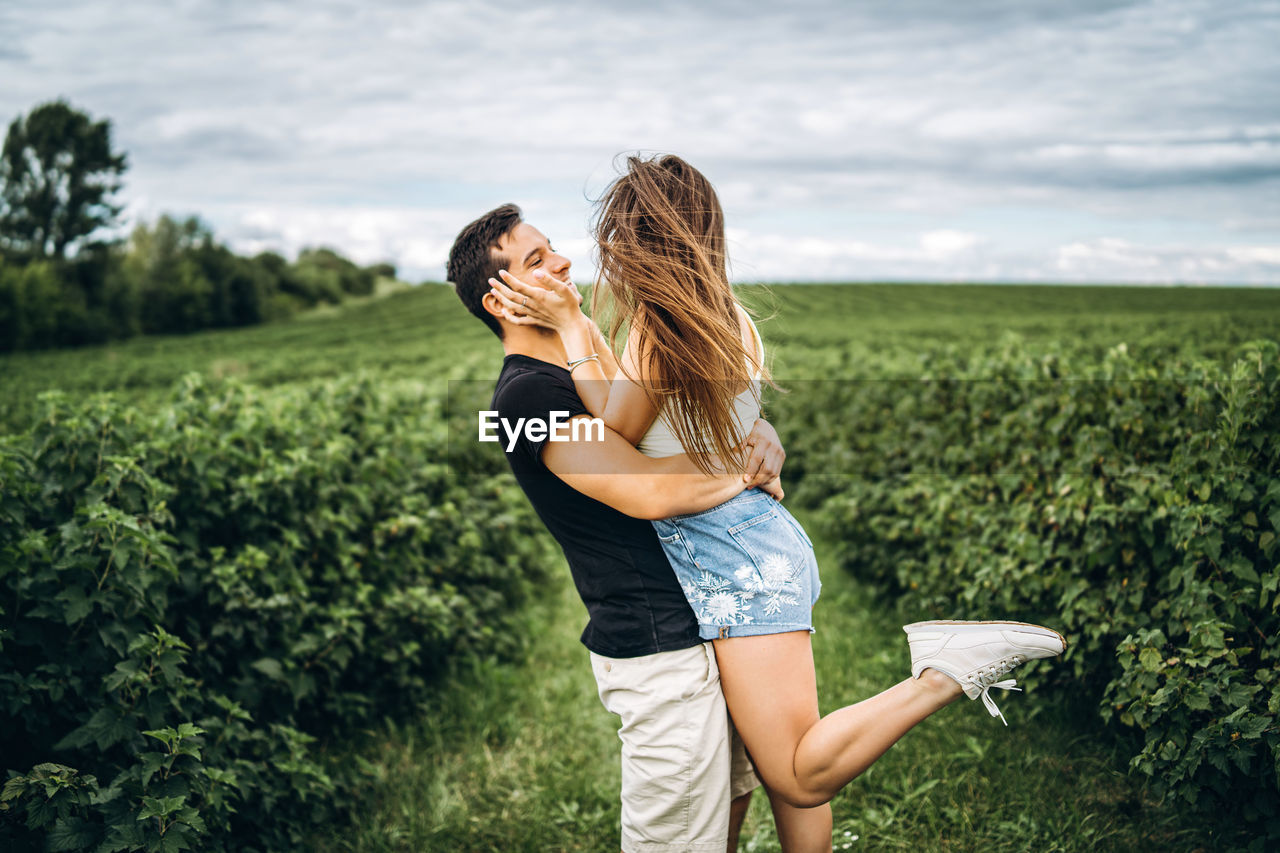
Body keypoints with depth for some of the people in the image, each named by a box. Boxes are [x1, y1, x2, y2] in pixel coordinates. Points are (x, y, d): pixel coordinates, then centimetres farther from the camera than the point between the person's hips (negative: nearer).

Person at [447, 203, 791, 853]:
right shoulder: (526, 393, -17)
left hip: (704, 628, 10)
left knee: (732, 797, 23)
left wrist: (760, 431, -4)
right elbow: (650, 493, -28)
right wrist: (749, 469, -11)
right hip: (660, 655, -10)